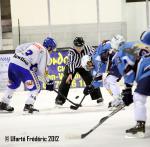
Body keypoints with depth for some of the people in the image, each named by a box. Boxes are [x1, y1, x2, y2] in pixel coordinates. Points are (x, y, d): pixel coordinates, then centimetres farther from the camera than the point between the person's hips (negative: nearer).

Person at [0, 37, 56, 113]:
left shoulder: (33, 44, 22)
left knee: (13, 84, 29)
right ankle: (28, 105, -10)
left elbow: (18, 48, 18)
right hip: (23, 67, -7)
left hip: (12, 62, 8)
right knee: (36, 88, 3)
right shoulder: (45, 53, 3)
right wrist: (48, 82, 4)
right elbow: (42, 70, -4)